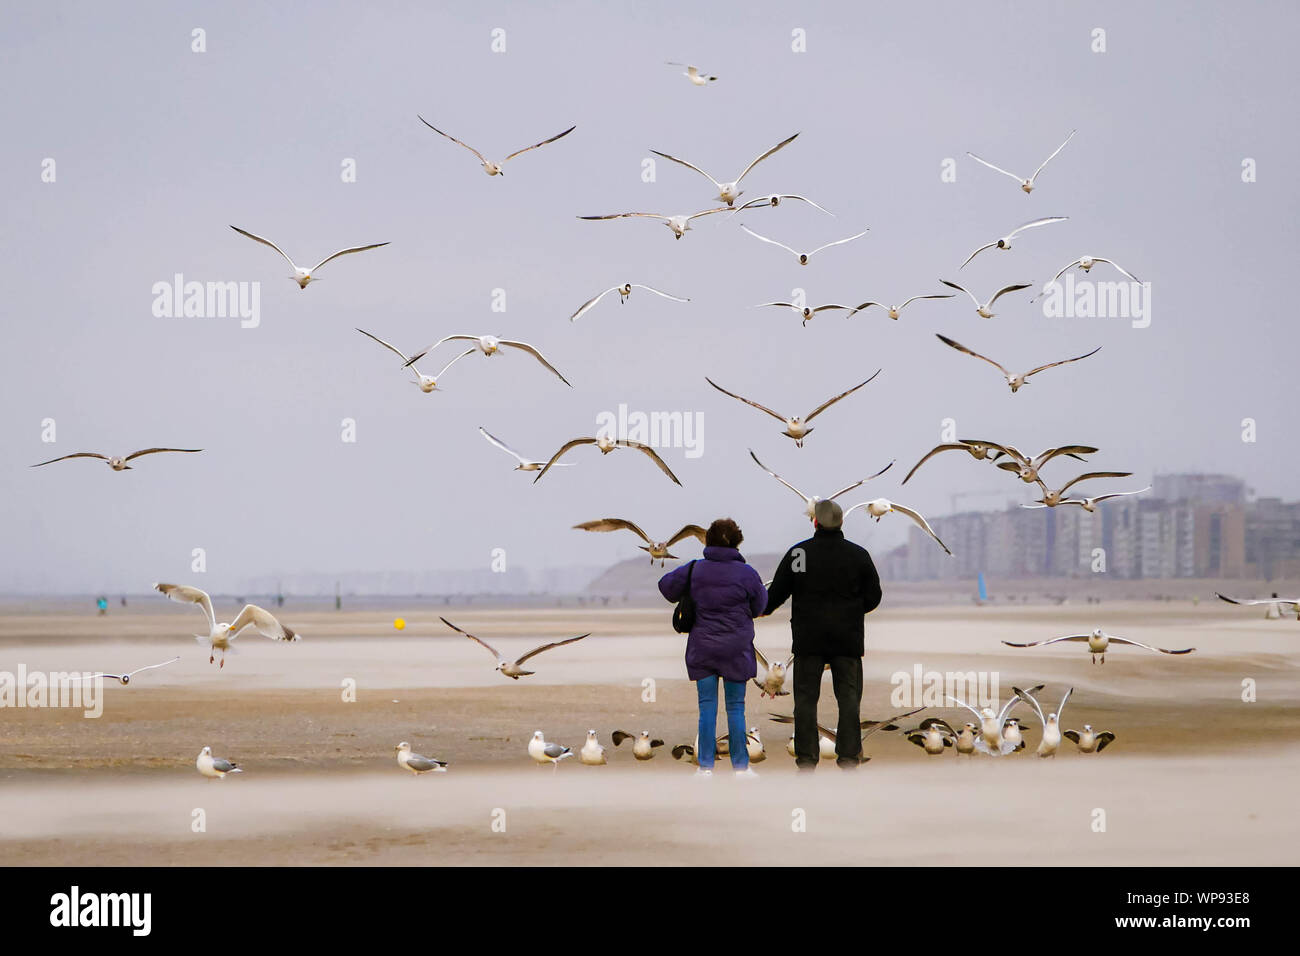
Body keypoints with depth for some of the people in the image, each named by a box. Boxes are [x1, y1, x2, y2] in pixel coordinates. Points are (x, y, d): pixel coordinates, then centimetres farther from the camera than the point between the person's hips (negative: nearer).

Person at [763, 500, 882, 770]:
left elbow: (777, 593, 3)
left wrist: (761, 609, 23)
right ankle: (849, 755, -1)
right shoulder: (858, 555, 0)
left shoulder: (798, 553, -4)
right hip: (847, 637, 1)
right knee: (849, 695, 4)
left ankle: (806, 757, 1)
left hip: (808, 638, -1)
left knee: (806, 696, 4)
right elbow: (874, 597, 6)